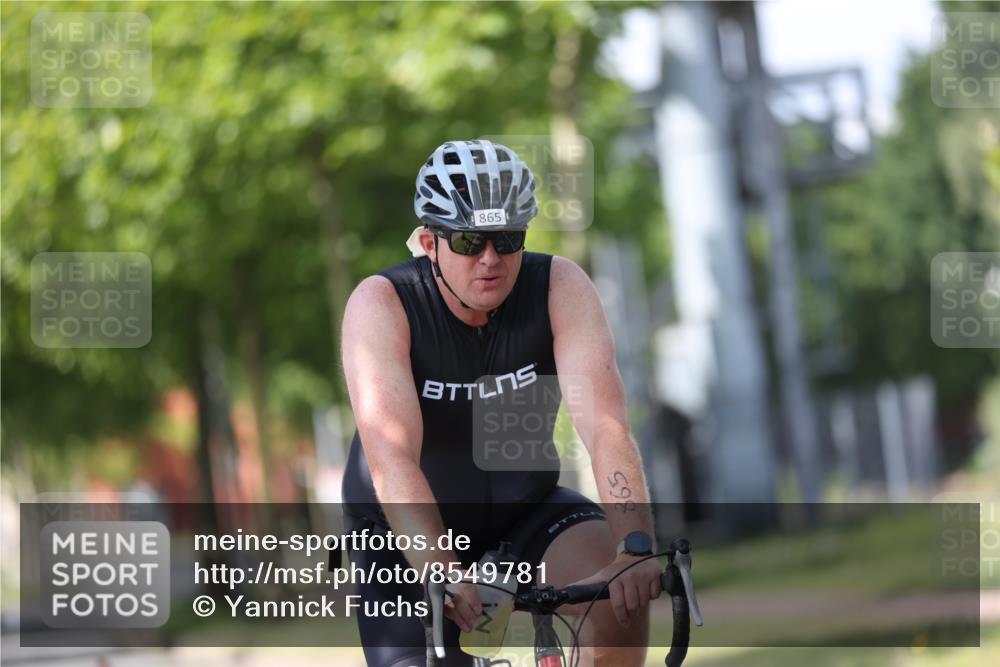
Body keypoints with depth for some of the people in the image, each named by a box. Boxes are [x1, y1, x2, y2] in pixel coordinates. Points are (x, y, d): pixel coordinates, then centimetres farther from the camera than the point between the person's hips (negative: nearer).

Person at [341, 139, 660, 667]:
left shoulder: (560, 287, -18)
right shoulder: (381, 304, -24)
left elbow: (604, 423, -30)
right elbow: (391, 455, -36)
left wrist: (636, 546, -47)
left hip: (521, 513, 1)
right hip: (408, 535, -1)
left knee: (627, 585, -26)